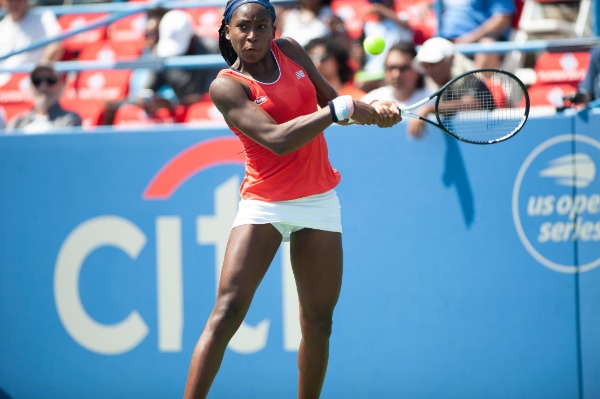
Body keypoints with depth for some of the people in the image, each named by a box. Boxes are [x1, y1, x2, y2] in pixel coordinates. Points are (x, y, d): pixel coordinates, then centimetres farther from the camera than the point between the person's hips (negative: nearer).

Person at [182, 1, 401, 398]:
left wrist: (373, 109, -6)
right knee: (227, 312, -15)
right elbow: (277, 139, -22)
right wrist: (340, 109, -21)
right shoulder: (227, 86, -11)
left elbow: (332, 103, 14)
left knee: (318, 323, 5)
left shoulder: (290, 50, 6)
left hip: (319, 201, 5)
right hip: (264, 204, -5)